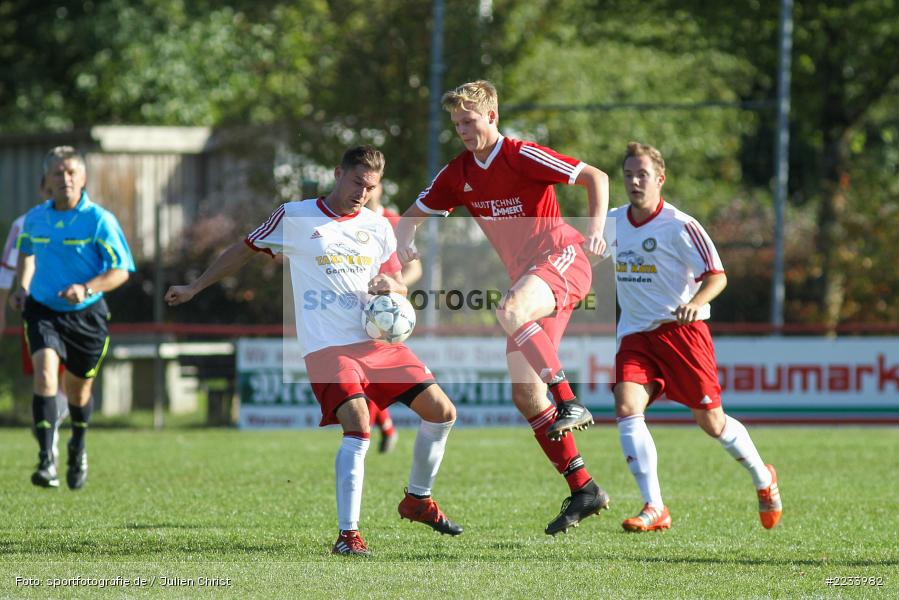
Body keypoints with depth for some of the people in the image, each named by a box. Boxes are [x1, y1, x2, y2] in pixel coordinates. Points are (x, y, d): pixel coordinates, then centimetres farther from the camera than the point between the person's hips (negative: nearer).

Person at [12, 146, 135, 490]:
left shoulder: (99, 220, -12)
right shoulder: (35, 218, 0)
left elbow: (121, 270, -13)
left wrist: (87, 289, -28)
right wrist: (23, 285, 11)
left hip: (86, 315, -1)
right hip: (43, 310, 1)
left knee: (78, 389, 13)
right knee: (45, 374, -23)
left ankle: (78, 449, 44)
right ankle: (46, 460, -28)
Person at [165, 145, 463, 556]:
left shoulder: (378, 227, 13)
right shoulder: (294, 217, 2)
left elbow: (397, 288, 19)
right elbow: (245, 250, 14)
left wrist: (391, 286, -7)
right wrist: (194, 288, 16)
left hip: (378, 341, 5)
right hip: (328, 348, -5)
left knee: (441, 412, 1)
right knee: (359, 427, -26)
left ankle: (418, 500, 24)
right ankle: (347, 534, -23)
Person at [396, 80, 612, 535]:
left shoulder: (522, 156, -11)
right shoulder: (458, 174, 8)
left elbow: (595, 177, -10)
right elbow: (415, 214, 16)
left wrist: (597, 227, -26)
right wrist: (405, 240, -7)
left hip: (561, 258, -8)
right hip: (526, 275, 8)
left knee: (510, 313, -39)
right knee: (524, 394, -1)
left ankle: (569, 402, -32)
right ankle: (583, 490, 2)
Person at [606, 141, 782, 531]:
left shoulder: (679, 226, -12)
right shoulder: (612, 223, 6)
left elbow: (717, 275, -15)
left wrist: (695, 303, -31)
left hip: (681, 331, -4)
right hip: (635, 335, 5)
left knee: (710, 420, 1)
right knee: (627, 408, -19)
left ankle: (763, 480, 29)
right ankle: (654, 509, -19)